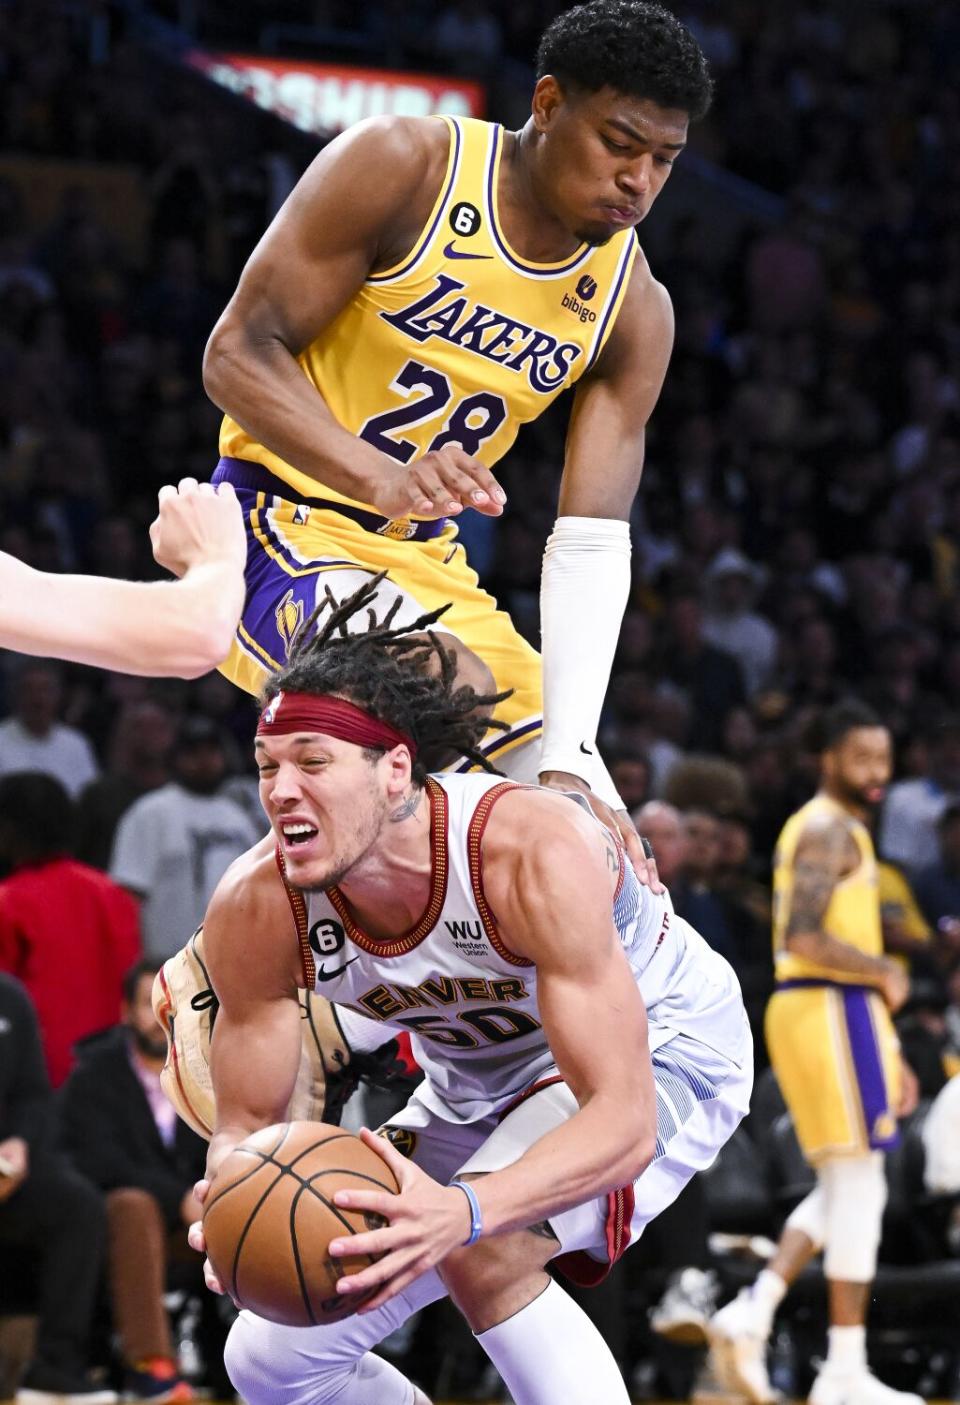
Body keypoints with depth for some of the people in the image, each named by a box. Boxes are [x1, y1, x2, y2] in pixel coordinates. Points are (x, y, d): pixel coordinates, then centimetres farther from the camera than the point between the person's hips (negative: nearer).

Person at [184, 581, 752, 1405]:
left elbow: (621, 1121, -39)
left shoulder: (536, 855, -37)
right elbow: (247, 1122, -10)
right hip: (478, 1086, 6)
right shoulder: (255, 910, -23)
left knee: (485, 1252, -35)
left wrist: (463, 1211, -57)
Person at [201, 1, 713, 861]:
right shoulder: (405, 169, -16)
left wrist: (571, 753, -21)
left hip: (427, 562, 7)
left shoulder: (634, 310, -2)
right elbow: (238, 352, -18)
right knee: (453, 693, -34)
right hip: (282, 521, -7)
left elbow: (592, 546, -7)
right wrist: (385, 478, -35)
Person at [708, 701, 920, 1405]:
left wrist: (889, 1052, 23)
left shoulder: (832, 830, 21)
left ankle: (755, 1309, 2)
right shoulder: (831, 829, -11)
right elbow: (803, 938, -24)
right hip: (831, 1012, -10)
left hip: (805, 1009, 10)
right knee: (858, 1187, -6)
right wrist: (885, 971, -11)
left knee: (842, 1188, 15)